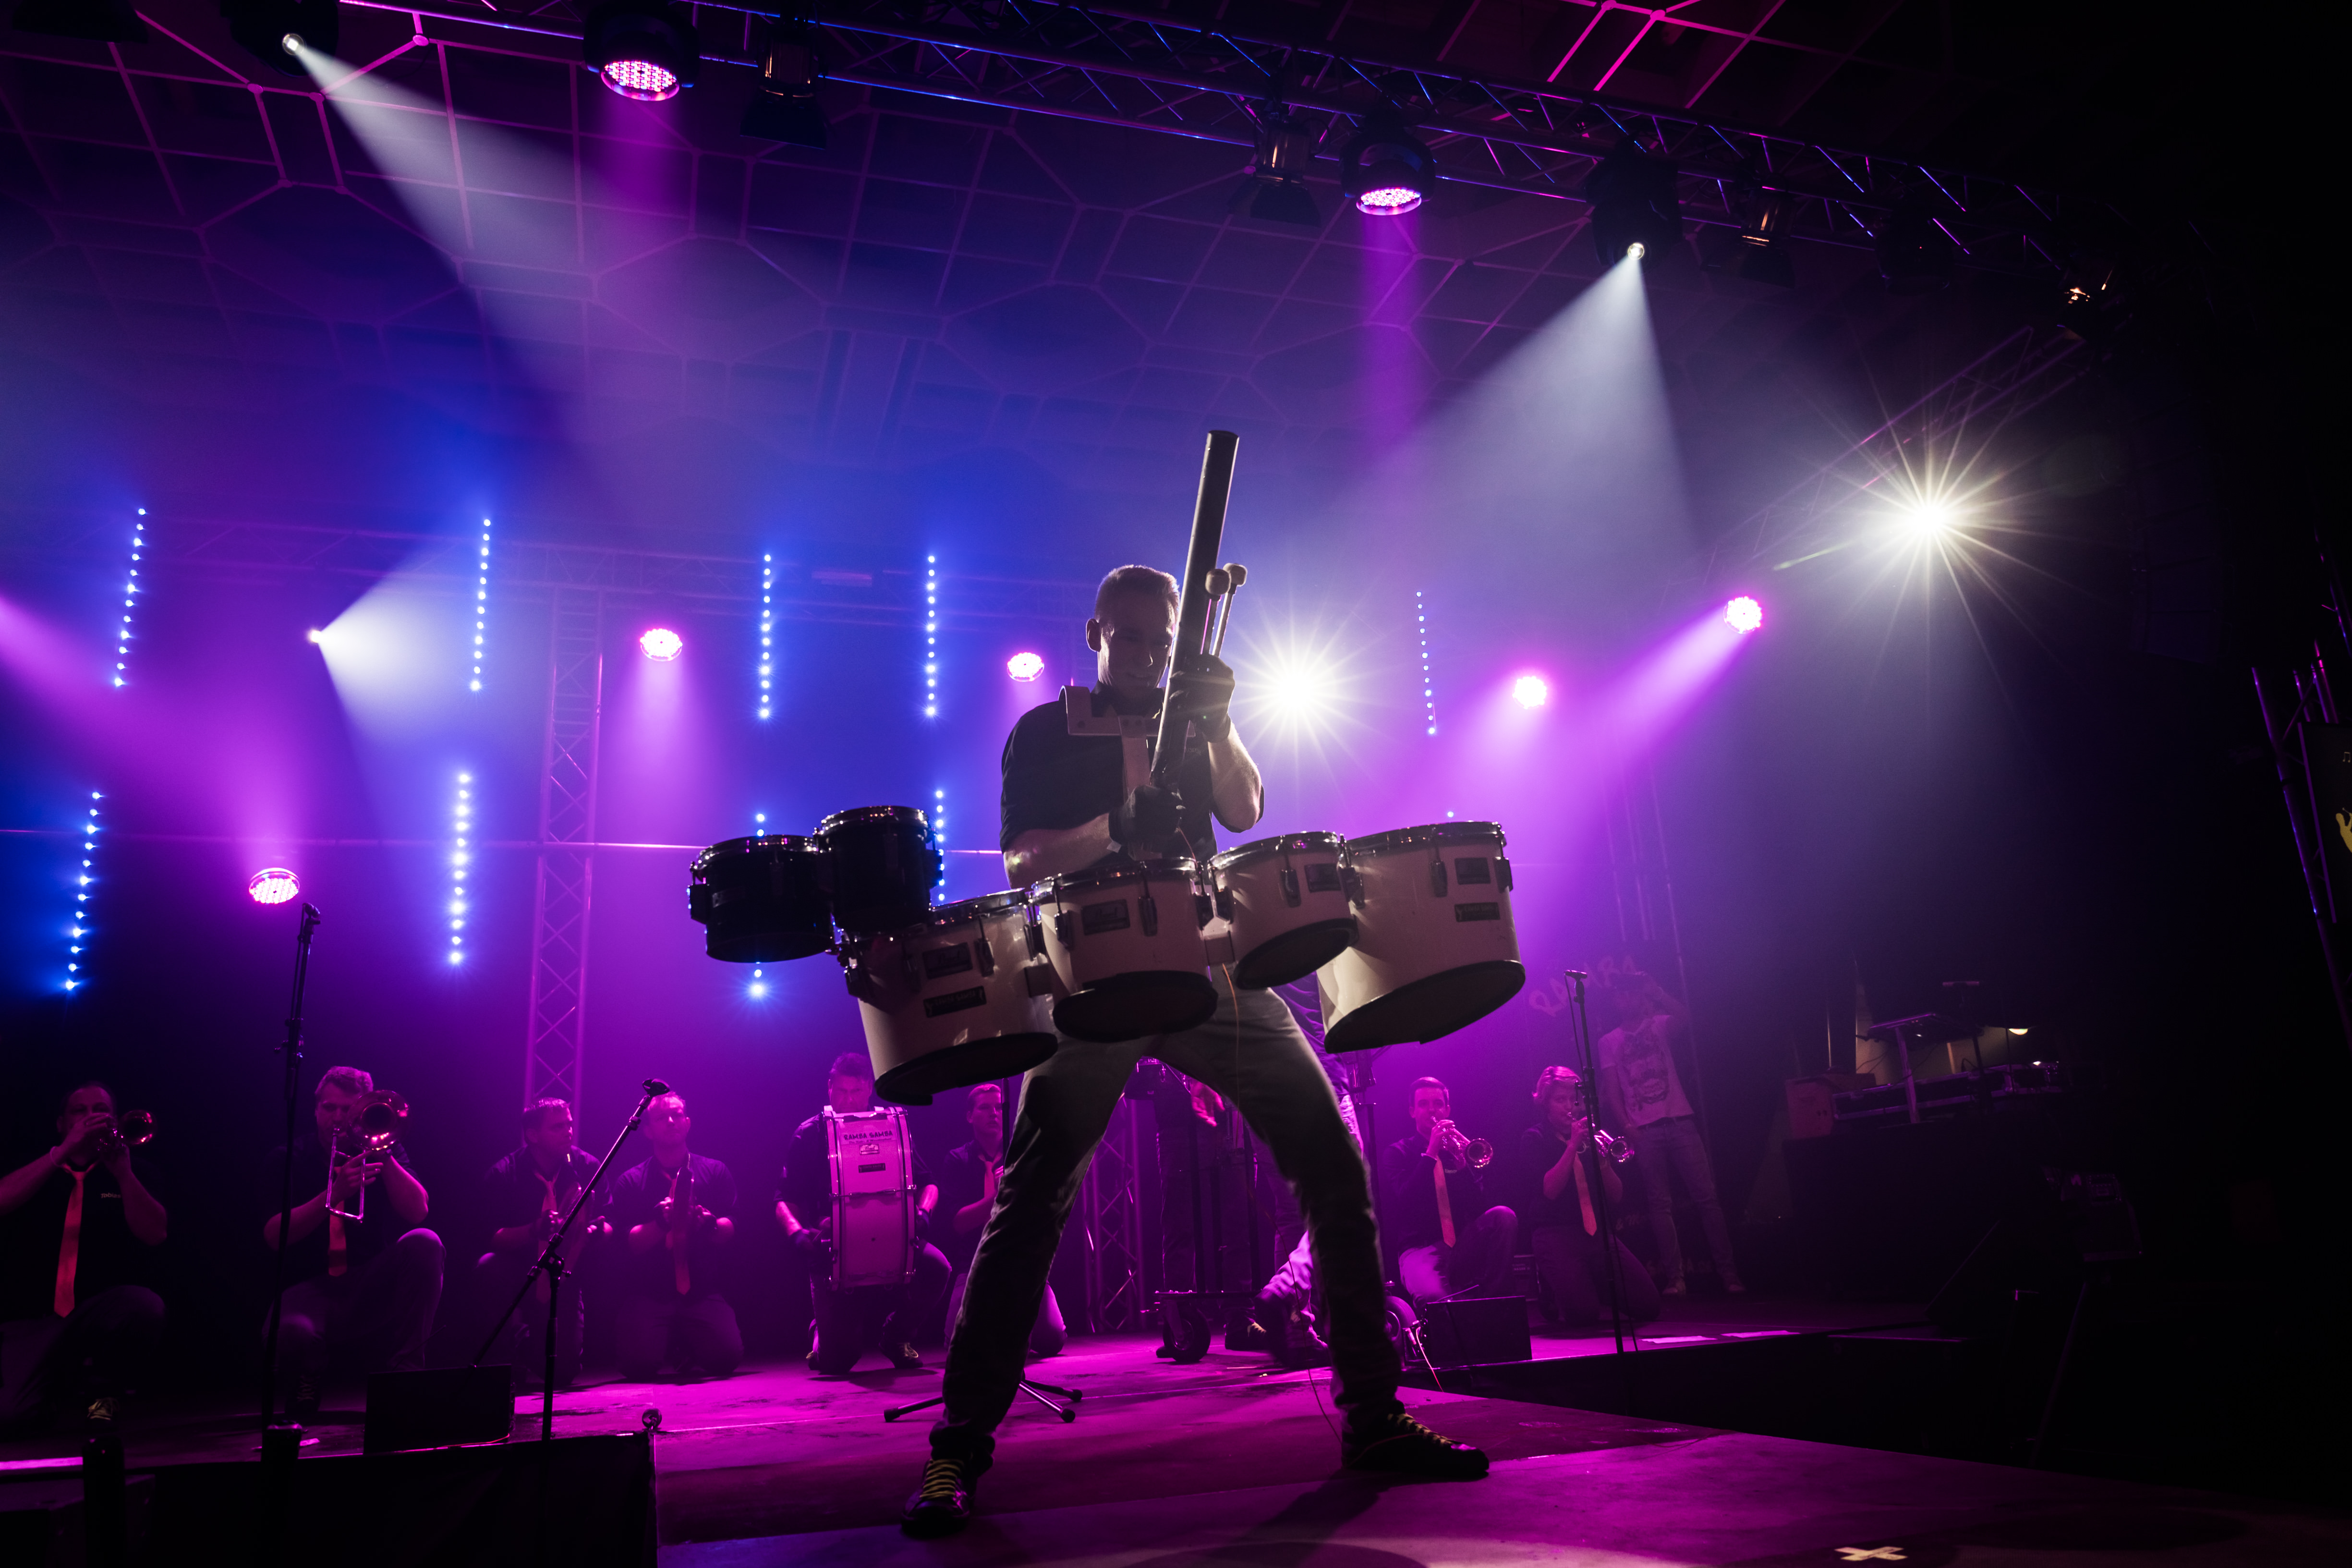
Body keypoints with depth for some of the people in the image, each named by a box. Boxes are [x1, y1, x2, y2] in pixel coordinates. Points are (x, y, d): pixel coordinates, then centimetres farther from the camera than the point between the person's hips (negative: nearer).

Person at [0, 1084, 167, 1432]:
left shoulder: (131, 1174, 13)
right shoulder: (35, 1171, 16)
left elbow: (155, 1234, -4)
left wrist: (122, 1171, -13)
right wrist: (65, 1151, -14)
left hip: (106, 1309, -1)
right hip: (33, 1319, 1)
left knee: (145, 1305, -37)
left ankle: (103, 1390, -5)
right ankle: (59, 1391, 14)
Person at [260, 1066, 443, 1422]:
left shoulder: (382, 1150, 12)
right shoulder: (289, 1159, 9)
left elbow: (418, 1212, -4)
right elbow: (273, 1236, -6)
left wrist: (383, 1153, -11)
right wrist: (334, 1194, -19)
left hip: (375, 1287, 2)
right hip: (312, 1287, -1)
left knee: (424, 1243, -31)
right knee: (290, 1335, -37)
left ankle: (404, 1369, -19)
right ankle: (303, 1389, 1)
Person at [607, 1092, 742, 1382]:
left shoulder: (715, 1172, 10)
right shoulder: (630, 1181, 7)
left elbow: (730, 1232, 0)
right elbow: (629, 1243, -4)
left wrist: (709, 1224, -22)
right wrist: (660, 1223, -23)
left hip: (702, 1293, 1)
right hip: (646, 1295, -1)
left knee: (727, 1357, -20)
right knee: (640, 1364, -24)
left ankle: (686, 1349, 16)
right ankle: (671, 1349, 13)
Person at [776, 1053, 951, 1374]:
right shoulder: (810, 1135, 1)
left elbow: (928, 1185, 6)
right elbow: (785, 1201, -2)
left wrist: (922, 1212, -17)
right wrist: (798, 1234, -23)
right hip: (833, 1249, -1)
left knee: (936, 1267, -30)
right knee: (836, 1361, -13)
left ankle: (898, 1335, 2)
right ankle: (825, 1335, 28)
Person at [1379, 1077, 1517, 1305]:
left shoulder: (1461, 1145, 14)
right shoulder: (1396, 1153, 7)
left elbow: (1480, 1204, 3)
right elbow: (1401, 1206, -10)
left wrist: (1462, 1163, -14)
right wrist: (1430, 1154, -16)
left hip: (1465, 1241, 4)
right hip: (1421, 1246, -4)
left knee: (1504, 1215, -26)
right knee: (1431, 1295, -38)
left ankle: (1496, 1300, -18)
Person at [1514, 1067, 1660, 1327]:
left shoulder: (1589, 1136, 16)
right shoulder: (1534, 1139, 3)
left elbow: (1617, 1201, 8)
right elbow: (1549, 1191, -15)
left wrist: (1603, 1161, -9)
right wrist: (1572, 1146, -19)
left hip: (1598, 1231, 5)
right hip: (1555, 1233, -5)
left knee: (1647, 1305, -14)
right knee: (1583, 1313, -26)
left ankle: (1600, 1292, 17)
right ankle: (1554, 1296, 9)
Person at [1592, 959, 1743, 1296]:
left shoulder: (1659, 1025, 11)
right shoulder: (1608, 1043, 11)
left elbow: (1684, 1018, -12)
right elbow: (1611, 1091, 5)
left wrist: (1651, 987, -15)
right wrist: (1627, 1127, -7)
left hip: (1679, 1121, 0)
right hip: (1644, 1130, 0)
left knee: (1706, 1196, -5)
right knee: (1660, 1204, -1)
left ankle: (1728, 1273, -2)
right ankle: (1673, 1278, -1)